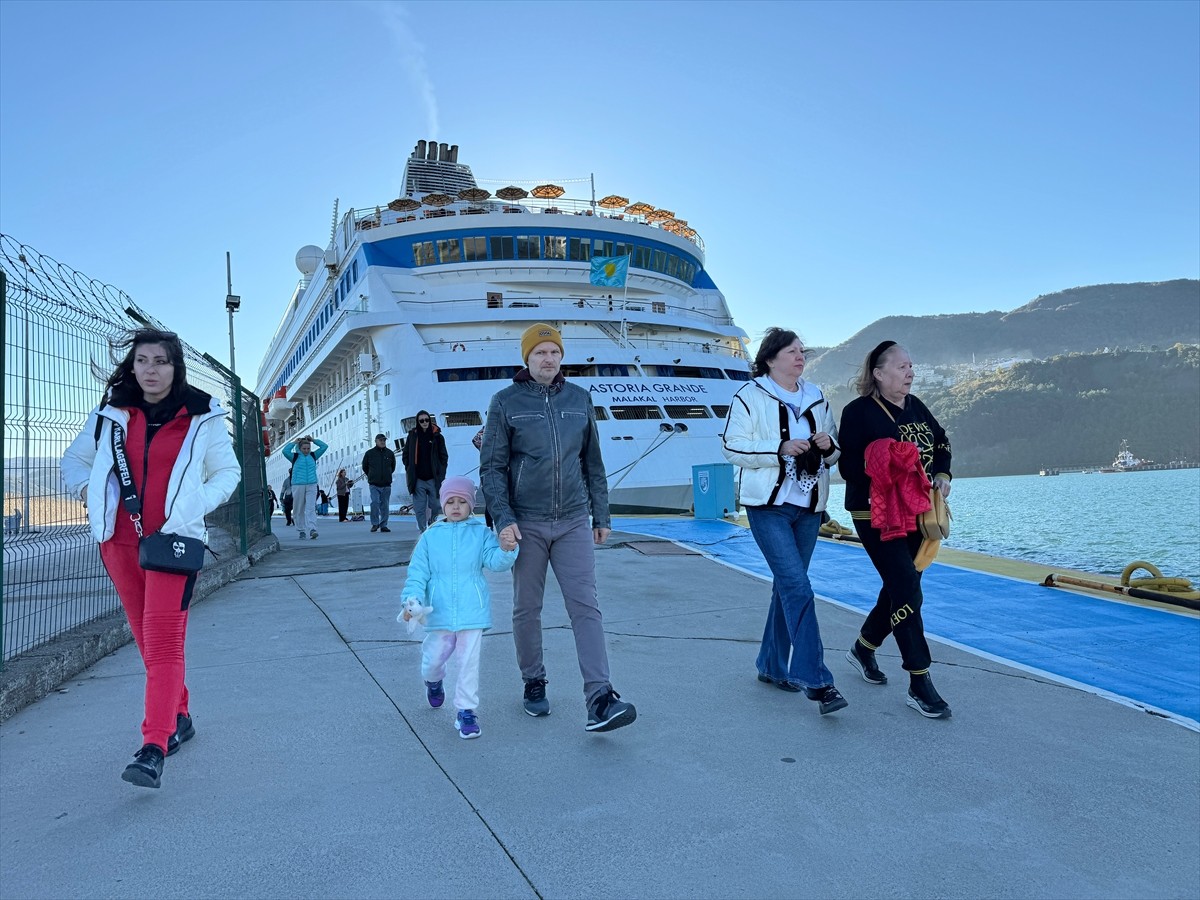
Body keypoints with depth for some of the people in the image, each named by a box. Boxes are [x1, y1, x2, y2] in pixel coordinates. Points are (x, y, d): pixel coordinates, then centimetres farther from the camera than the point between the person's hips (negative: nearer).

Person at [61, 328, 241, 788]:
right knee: (148, 641, 13)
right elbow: (74, 458, 20)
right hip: (119, 540, 4)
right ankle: (179, 718, 30)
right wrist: (86, 488, -1)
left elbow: (227, 472, 7)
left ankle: (153, 749, -14)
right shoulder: (111, 414, 6)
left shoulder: (203, 416, -1)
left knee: (163, 641, -12)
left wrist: (193, 507, -9)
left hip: (174, 540, -4)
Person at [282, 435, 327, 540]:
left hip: (311, 486, 1)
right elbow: (285, 451, -10)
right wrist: (294, 442, 0)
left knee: (311, 508, -12)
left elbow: (324, 446, 12)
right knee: (299, 510, 4)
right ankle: (302, 530, 12)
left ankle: (312, 529, -23)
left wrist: (313, 439, 8)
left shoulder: (313, 456, 13)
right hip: (298, 486, -1)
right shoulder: (295, 457, 6)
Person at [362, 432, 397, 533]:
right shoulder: (369, 453, 2)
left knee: (385, 505, 4)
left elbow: (393, 467, 21)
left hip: (386, 485, 2)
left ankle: (383, 525, 11)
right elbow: (364, 467, 16)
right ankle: (375, 523, -3)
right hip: (374, 484, -2)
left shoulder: (390, 453, 7)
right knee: (375, 502, -15)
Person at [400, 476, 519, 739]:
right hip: (440, 612, 1)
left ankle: (466, 711, 13)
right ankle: (433, 681, 46)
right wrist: (411, 600, -11)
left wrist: (506, 550, -32)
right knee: (433, 659, 10)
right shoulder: (430, 536, 4)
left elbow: (494, 562, -11)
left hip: (472, 611, -1)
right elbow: (417, 573, 3)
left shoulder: (481, 533, 2)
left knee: (468, 663, 0)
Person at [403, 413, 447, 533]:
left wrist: (441, 473, -3)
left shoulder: (437, 436, 3)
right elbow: (406, 455, 12)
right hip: (418, 479, 1)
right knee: (419, 509, -4)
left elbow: (444, 456, 5)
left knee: (434, 508, 4)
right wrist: (409, 472, 2)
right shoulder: (412, 436, 7)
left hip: (433, 479, -1)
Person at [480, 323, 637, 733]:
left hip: (573, 522, 2)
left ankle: (600, 699, -7)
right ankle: (534, 683, 28)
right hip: (527, 524, -1)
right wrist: (503, 517, -12)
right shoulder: (506, 402, 0)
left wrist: (601, 515, 12)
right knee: (527, 609, 9)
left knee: (586, 607, -6)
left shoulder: (579, 399, 8)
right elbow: (492, 467, -2)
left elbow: (593, 463, 13)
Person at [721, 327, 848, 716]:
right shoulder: (749, 397, -4)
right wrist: (780, 448, -20)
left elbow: (836, 449, 19)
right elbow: (733, 446, -10)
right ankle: (815, 680, -12)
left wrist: (829, 445, -4)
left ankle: (773, 665, 26)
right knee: (798, 587, -14)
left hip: (809, 506, 6)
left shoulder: (816, 397, 13)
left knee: (787, 585, 12)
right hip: (769, 506, -6)